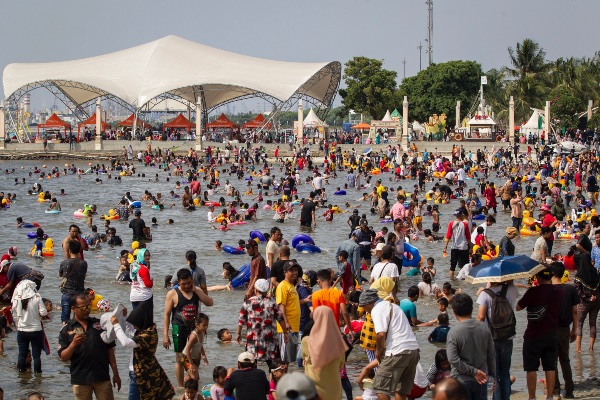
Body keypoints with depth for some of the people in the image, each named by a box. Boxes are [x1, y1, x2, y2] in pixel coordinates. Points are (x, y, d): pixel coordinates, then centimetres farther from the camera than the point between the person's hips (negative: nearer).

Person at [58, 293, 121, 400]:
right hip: (80, 379, -1)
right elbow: (63, 357, -4)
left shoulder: (100, 324, 8)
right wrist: (74, 344, -21)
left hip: (102, 378, 1)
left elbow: (109, 349, 10)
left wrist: (115, 373, 5)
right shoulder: (66, 330, 1)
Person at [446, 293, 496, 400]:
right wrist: (493, 375, 16)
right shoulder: (484, 328, -2)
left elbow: (453, 359, -21)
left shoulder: (454, 332, -15)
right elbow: (491, 355, 4)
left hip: (461, 380, -4)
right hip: (481, 381, 4)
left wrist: (473, 371, -14)